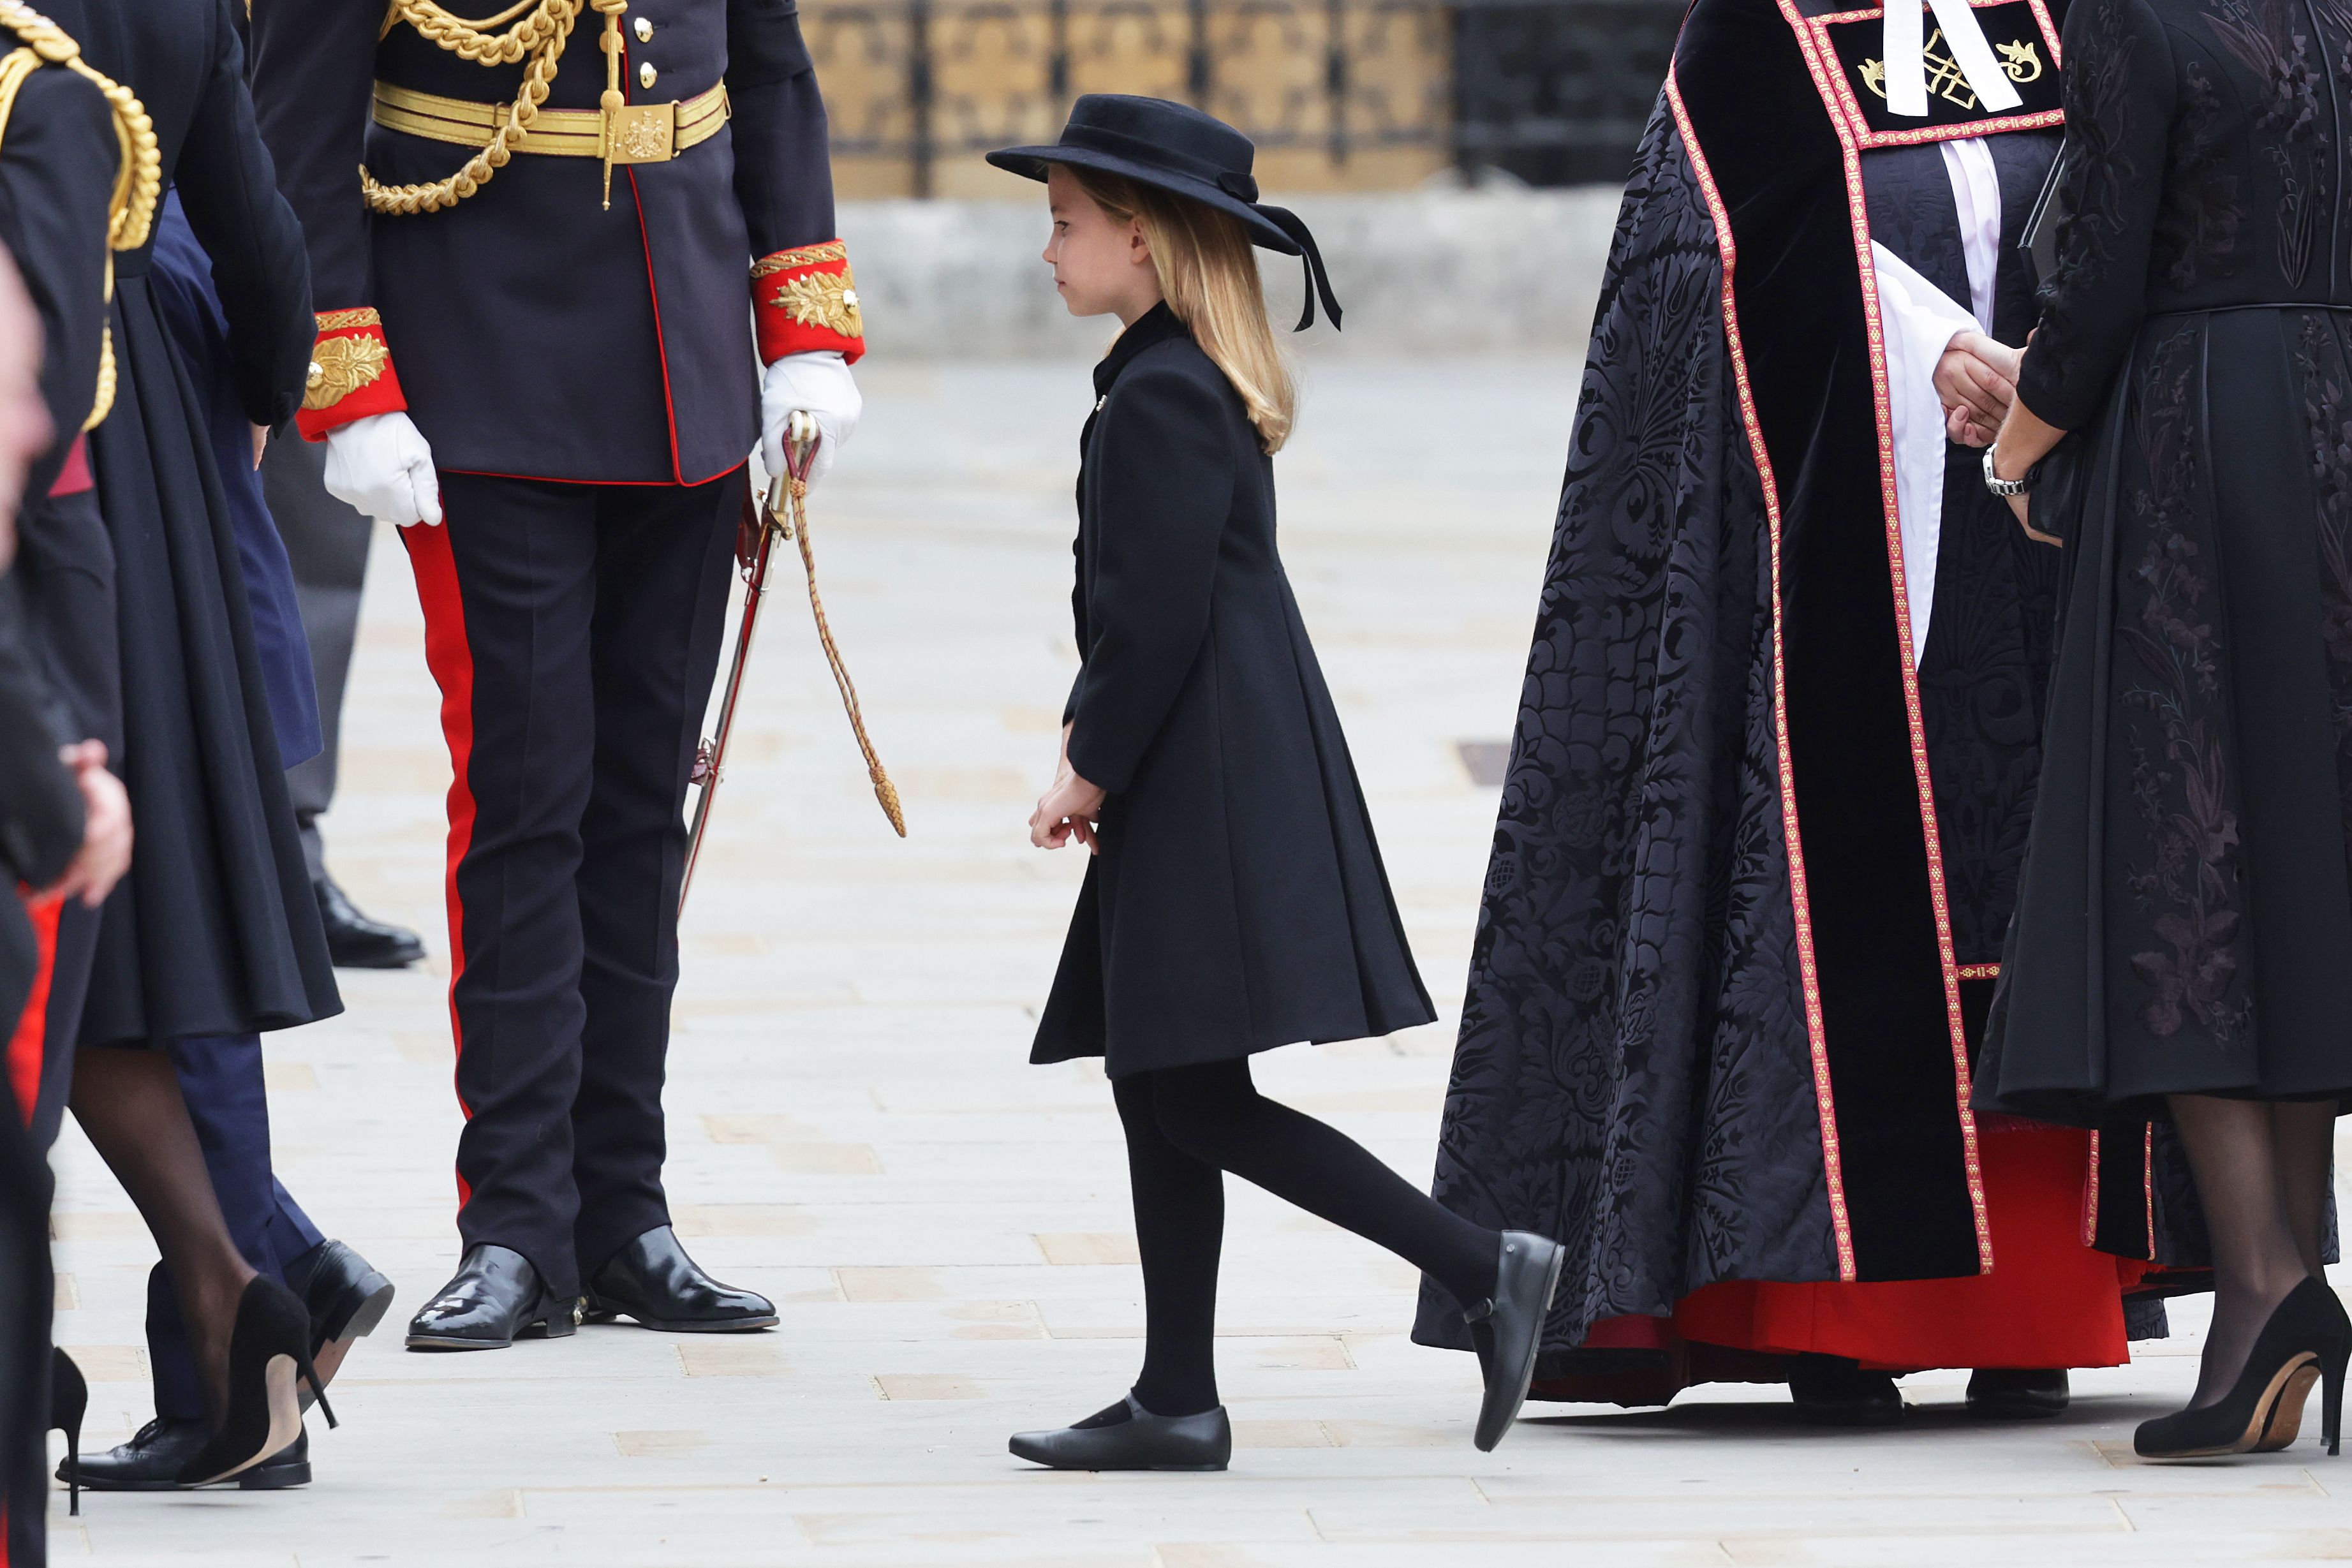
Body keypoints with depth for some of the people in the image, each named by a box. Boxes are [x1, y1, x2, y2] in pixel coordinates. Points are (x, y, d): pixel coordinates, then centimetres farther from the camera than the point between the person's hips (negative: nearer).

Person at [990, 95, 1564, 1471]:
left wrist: (1092, 769, -11)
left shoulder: (1160, 400, -16)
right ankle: (1179, 1401, 14)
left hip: (1210, 792, -10)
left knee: (1196, 1102, -10)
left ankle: (1486, 1267, -12)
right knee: (1164, 1094, 12)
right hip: (1215, 780, 10)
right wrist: (1097, 747, 15)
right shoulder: (1205, 383, 15)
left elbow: (1163, 616, -20)